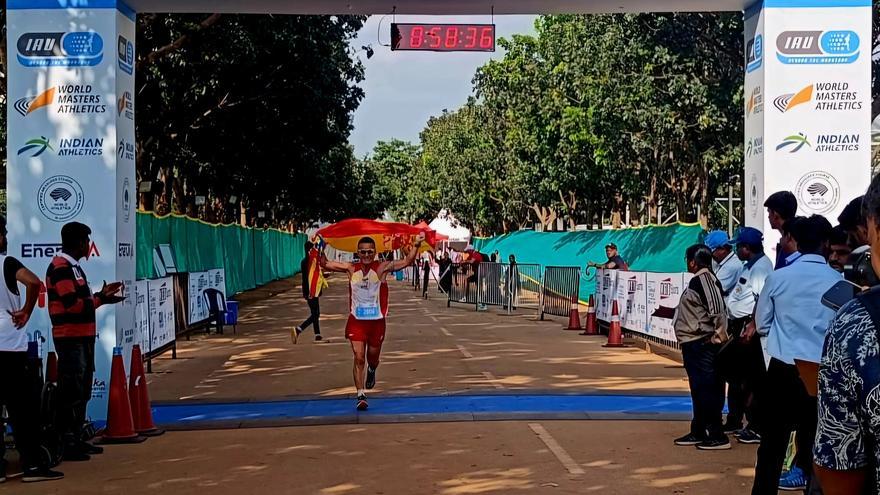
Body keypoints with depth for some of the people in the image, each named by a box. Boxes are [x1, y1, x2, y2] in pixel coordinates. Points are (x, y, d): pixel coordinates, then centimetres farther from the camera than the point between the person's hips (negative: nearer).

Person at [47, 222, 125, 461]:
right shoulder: (60, 267, -13)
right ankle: (66, 443, -7)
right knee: (71, 393, -9)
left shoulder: (73, 266, 18)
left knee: (82, 392, 15)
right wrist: (101, 299, -14)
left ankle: (76, 439, 22)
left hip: (83, 336, 11)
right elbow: (72, 304, -20)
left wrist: (101, 293, 13)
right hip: (70, 338, -11)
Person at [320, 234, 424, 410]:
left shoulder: (382, 268, -9)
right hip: (357, 321, 0)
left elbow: (407, 261, -16)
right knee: (359, 358, -9)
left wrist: (416, 245, -30)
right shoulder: (351, 269, -4)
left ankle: (371, 371, 53)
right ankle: (361, 396, -4)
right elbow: (325, 264, 1)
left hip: (377, 321, 0)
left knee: (373, 359, 16)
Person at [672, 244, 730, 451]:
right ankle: (698, 432, 26)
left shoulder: (703, 280, -17)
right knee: (699, 389, 17)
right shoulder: (699, 280, 14)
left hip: (701, 344, -11)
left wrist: (718, 336, -20)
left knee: (706, 389, -7)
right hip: (693, 343, 11)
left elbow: (717, 310, -23)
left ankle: (717, 436, -2)